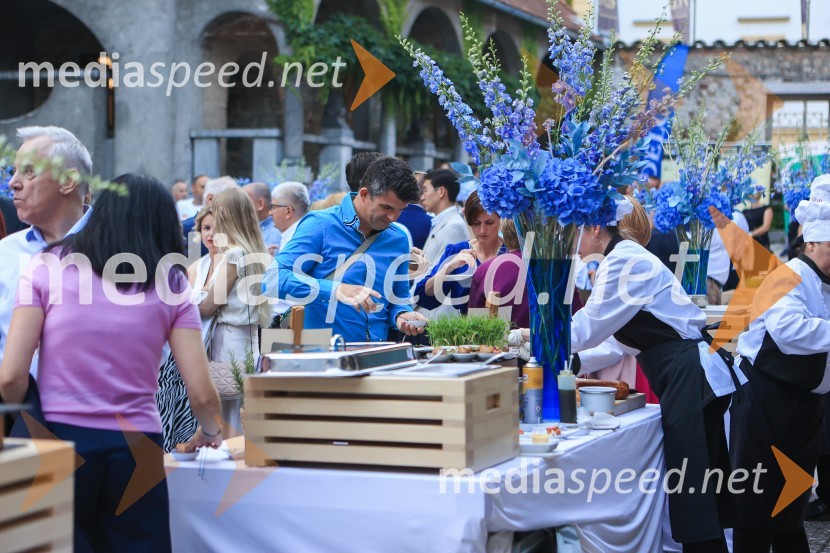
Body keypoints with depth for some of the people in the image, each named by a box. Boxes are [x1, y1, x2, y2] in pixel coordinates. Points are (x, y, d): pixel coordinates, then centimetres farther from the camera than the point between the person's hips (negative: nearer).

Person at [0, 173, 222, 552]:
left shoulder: (48, 266, 2)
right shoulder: (171, 281, 5)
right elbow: (202, 393, 0)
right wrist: (210, 431, 22)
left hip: (59, 438, -1)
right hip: (135, 445, 1)